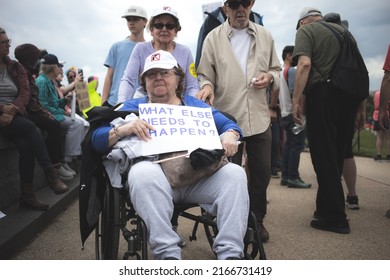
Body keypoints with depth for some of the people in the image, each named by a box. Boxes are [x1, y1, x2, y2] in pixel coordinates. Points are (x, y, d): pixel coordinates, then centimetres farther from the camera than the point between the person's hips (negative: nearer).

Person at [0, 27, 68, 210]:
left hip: (15, 115, 3)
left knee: (25, 145, -26)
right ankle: (51, 173, -30)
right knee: (29, 127, -32)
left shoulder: (15, 68, 15)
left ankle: (27, 195, -21)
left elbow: (25, 93, 3)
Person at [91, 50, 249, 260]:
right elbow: (97, 140, 7)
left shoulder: (195, 105, 25)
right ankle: (167, 254, -32)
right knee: (142, 171, -35)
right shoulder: (133, 107, 18)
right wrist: (124, 129, -15)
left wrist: (230, 135, -8)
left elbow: (229, 125, 18)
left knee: (234, 173, -24)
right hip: (156, 175, -2)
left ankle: (230, 253, -25)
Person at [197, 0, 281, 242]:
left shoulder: (265, 36, 11)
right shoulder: (214, 37, 3)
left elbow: (276, 70, 16)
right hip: (227, 117, -2)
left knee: (261, 173, 8)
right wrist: (207, 85, -22)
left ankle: (257, 220, 28)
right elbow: (205, 74, 0)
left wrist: (270, 77, -7)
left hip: (259, 117, 3)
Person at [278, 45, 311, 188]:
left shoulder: (281, 72, 19)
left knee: (289, 145, 11)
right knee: (297, 146, -7)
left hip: (285, 114, 9)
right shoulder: (292, 71, -9)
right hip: (294, 113, -9)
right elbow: (294, 93, -19)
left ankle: (285, 176, 13)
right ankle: (293, 178, -6)